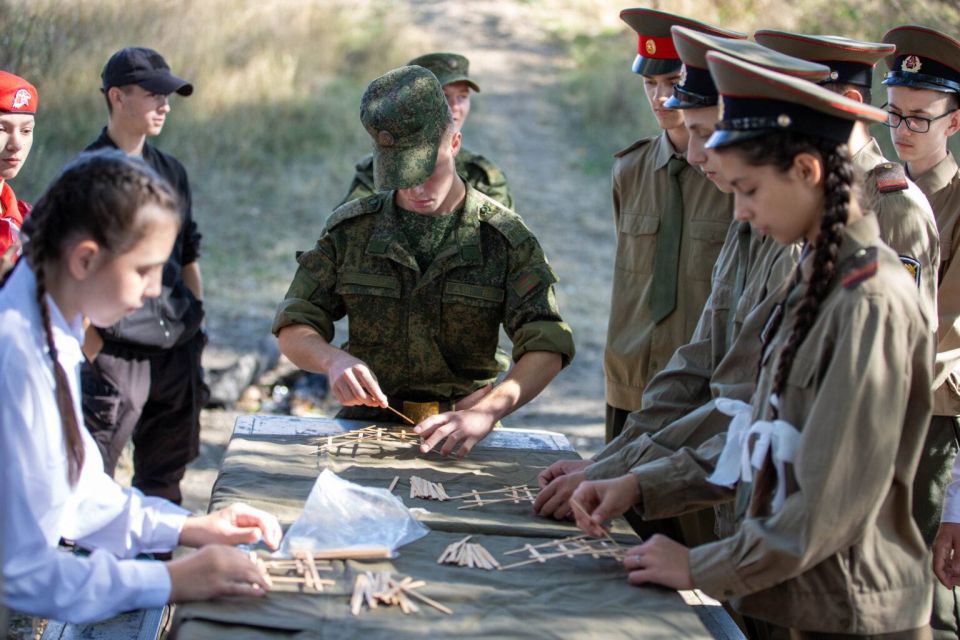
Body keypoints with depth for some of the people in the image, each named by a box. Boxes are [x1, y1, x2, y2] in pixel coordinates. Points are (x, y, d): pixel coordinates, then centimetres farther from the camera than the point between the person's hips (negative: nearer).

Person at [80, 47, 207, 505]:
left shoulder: (171, 172, 14)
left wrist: (196, 328, 15)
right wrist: (91, 348, -15)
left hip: (177, 355, 6)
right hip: (117, 357, -6)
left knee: (164, 483, 14)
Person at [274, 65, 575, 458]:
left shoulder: (506, 237, 0)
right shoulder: (351, 229, 6)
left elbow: (547, 348, -9)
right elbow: (294, 328, 7)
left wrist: (485, 412, -28)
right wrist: (334, 360, -18)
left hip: (456, 427, 0)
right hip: (366, 420, 0)